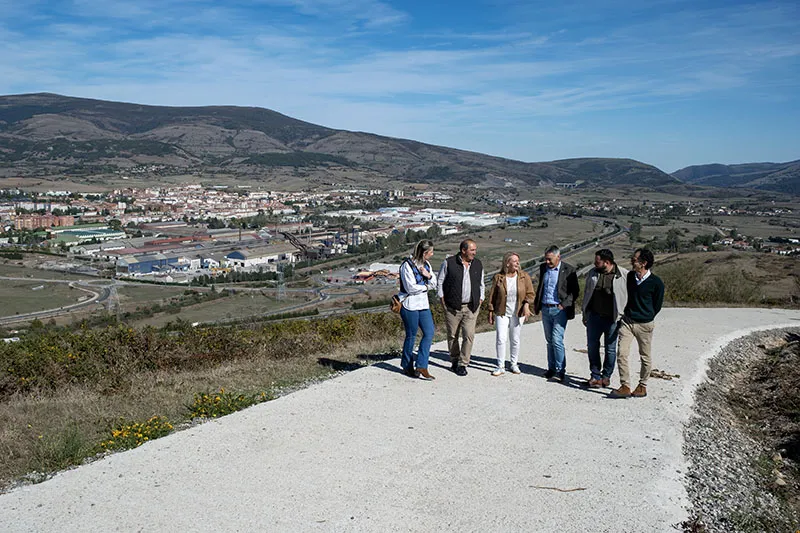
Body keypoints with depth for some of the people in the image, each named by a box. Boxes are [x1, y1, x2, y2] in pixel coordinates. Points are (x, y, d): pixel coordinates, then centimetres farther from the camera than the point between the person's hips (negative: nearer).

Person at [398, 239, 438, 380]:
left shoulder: (426, 264, 10)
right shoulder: (407, 265, -15)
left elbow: (434, 284, 11)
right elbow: (410, 287, -20)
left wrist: (429, 276, -10)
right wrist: (426, 287, -5)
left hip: (423, 304, 8)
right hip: (410, 305, -8)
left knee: (429, 333, -1)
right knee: (411, 336, 2)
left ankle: (421, 366, 3)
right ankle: (407, 367, 19)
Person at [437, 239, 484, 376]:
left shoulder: (478, 264, 9)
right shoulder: (449, 263, -3)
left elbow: (481, 284, 21)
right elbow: (440, 281, 4)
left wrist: (480, 300, 11)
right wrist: (442, 299, -1)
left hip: (471, 308, 2)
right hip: (452, 307, -2)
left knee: (469, 336, -7)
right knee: (452, 336, 6)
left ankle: (463, 364, 2)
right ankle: (454, 361, 22)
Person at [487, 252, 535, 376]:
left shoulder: (524, 276, -2)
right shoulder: (498, 277, -3)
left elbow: (530, 293, 2)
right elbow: (492, 296, 3)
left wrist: (526, 305, -16)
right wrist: (491, 312, 2)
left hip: (518, 313, 1)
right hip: (501, 313, -1)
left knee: (515, 340, 9)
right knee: (501, 339, -7)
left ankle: (514, 364, 25)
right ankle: (501, 367, 2)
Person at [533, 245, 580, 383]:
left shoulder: (568, 270, -7)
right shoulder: (543, 267, 9)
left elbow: (575, 291, -5)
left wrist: (564, 304, -14)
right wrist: (536, 304, 12)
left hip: (559, 310, -6)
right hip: (545, 309, 6)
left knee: (557, 341, -11)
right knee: (549, 340, 11)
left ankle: (560, 372, -3)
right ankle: (551, 369, 19)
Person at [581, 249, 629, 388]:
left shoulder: (624, 275, -9)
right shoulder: (593, 273, 4)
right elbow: (586, 293, 13)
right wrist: (585, 314, 12)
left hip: (613, 318, -4)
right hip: (594, 315, 4)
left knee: (610, 348, 8)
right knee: (592, 346, 6)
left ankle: (606, 376, 24)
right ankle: (595, 375, 18)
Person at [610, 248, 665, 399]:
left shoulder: (656, 283, -12)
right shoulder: (629, 276, 1)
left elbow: (657, 306, 1)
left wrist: (645, 319, 9)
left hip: (644, 324, -3)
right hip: (627, 321, 3)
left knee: (645, 357, 9)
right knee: (622, 353, -8)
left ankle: (642, 386, 25)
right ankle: (625, 387, -2)